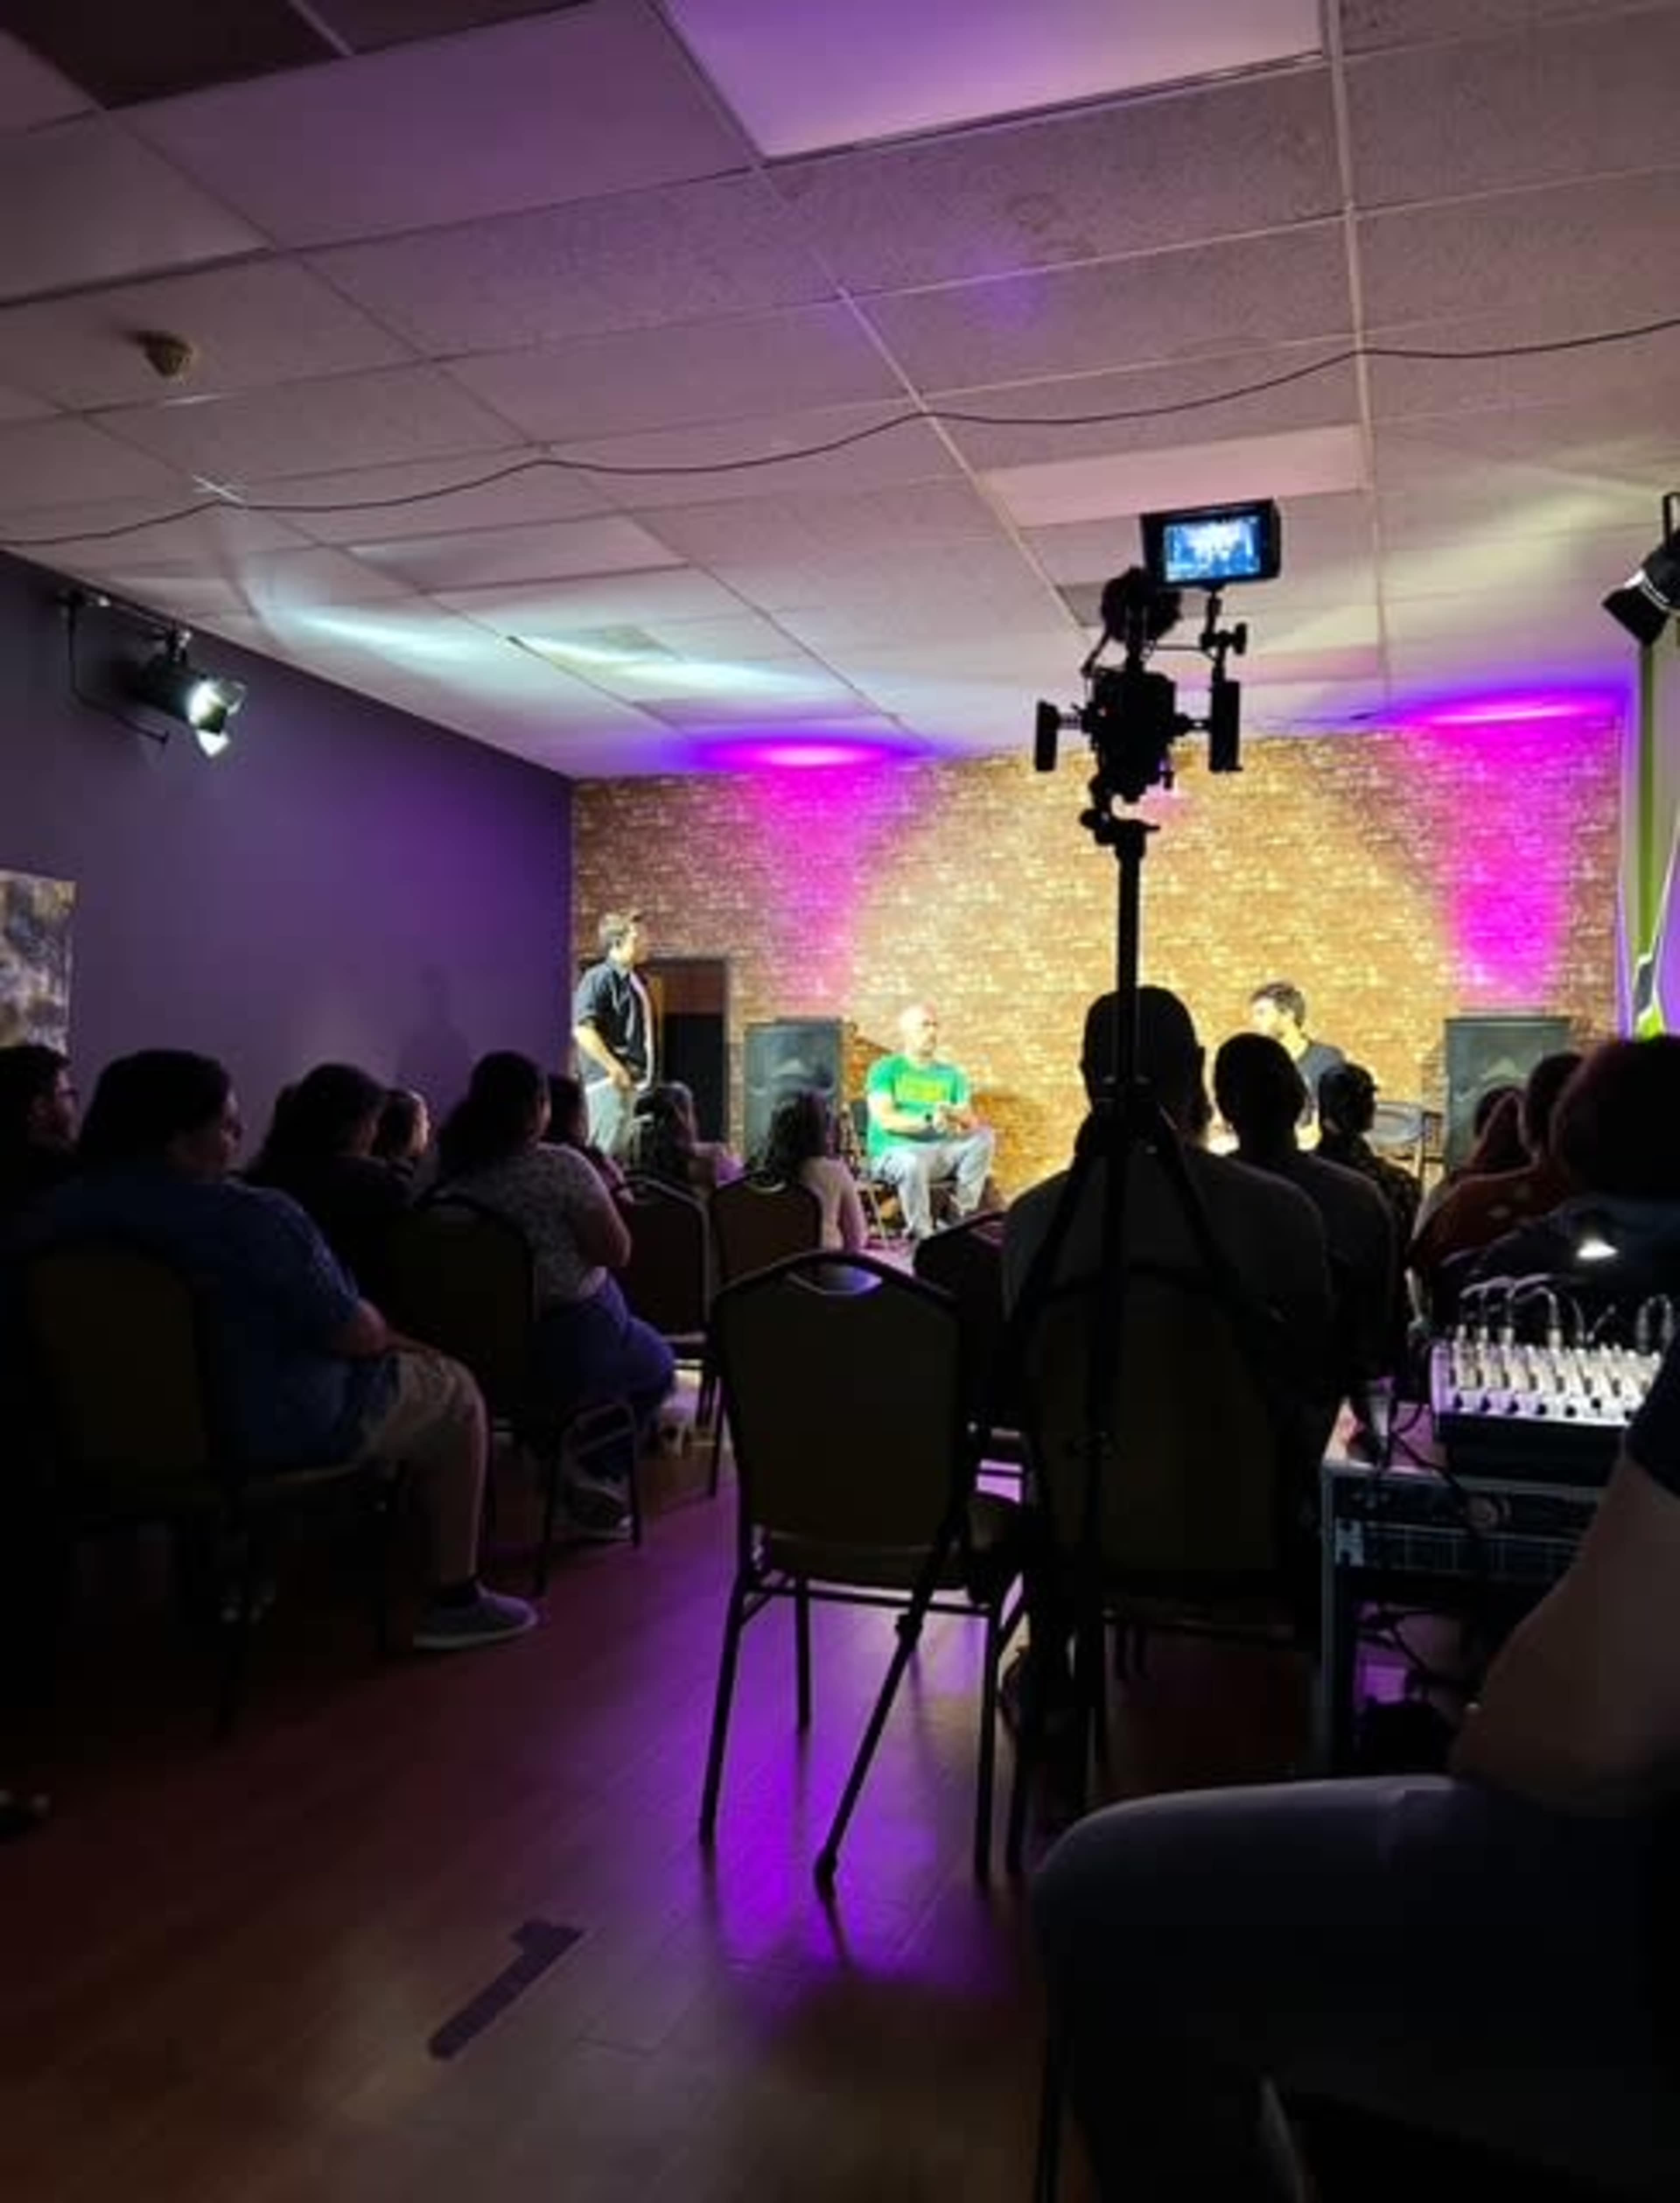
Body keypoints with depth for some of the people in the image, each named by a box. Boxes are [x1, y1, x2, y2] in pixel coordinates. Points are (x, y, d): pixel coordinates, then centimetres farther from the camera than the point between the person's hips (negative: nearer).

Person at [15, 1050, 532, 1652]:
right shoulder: (253, 1217, -26)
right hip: (281, 1429, -7)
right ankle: (455, 1601, 17)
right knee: (456, 1394, 14)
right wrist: (383, 1330, 3)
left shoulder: (61, 1216, -7)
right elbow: (355, 1335, -20)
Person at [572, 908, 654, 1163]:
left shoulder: (633, 981, 17)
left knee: (623, 1155, 12)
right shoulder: (600, 978, -11)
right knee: (607, 1156, -9)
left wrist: (640, 1074, 16)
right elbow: (583, 1030, -20)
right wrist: (616, 1070, -23)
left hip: (633, 1082, 9)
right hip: (611, 1082, -9)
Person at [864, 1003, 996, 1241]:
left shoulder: (950, 1074, 17)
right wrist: (928, 1121, -24)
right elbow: (885, 1120, -10)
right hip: (894, 1152, -5)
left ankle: (964, 1217, -21)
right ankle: (922, 1235, -29)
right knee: (912, 1163, -38)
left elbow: (972, 1121, 5)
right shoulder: (885, 1069, 5)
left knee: (984, 1136, -20)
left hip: (942, 1152, 5)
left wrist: (957, 1115, -19)